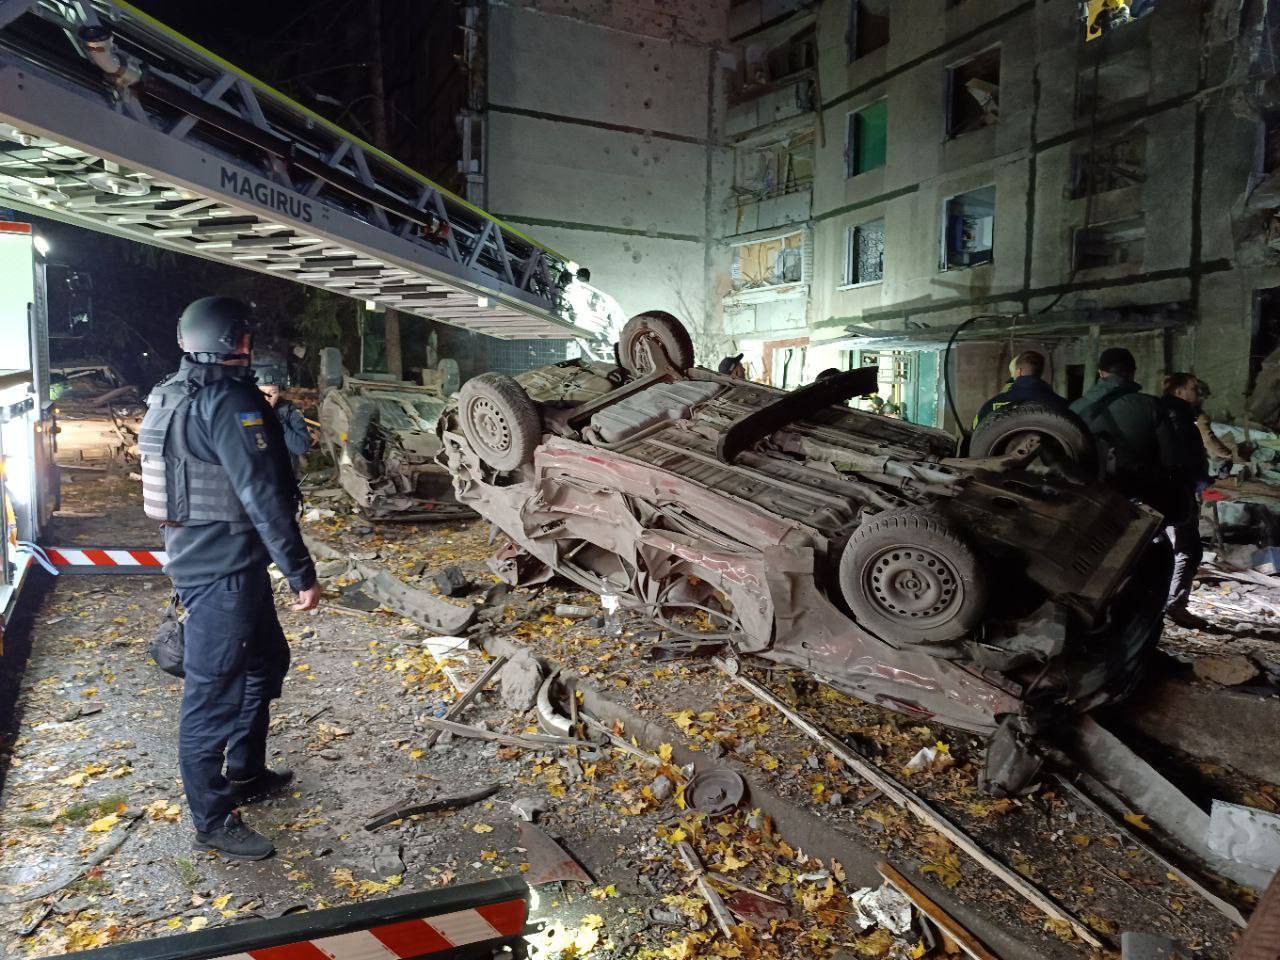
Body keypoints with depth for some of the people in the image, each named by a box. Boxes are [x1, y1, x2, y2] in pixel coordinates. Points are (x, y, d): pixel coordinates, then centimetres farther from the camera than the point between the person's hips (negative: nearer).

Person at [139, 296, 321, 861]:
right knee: (215, 692, 0)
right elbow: (263, 496, -24)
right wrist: (301, 574, -21)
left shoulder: (173, 397, 11)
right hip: (224, 571, -10)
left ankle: (245, 775, 37)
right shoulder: (230, 401, -20)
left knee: (265, 662, 23)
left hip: (198, 557, 10)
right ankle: (213, 821, 14)